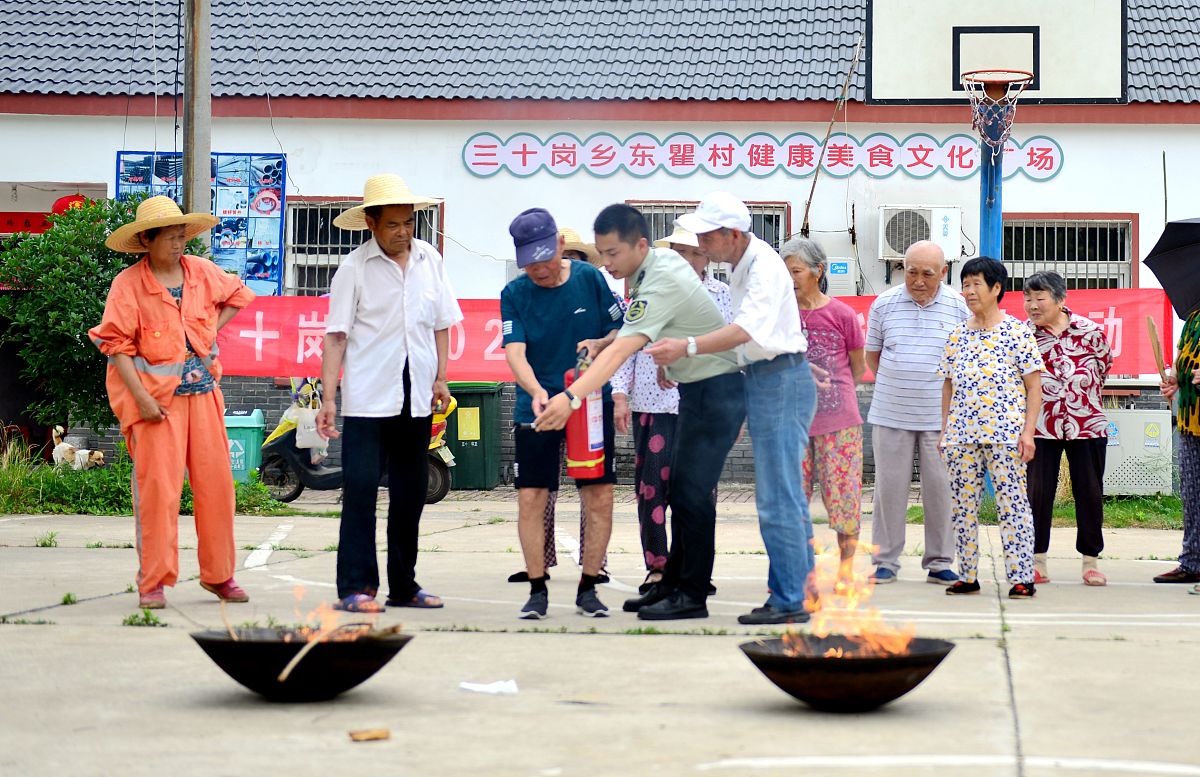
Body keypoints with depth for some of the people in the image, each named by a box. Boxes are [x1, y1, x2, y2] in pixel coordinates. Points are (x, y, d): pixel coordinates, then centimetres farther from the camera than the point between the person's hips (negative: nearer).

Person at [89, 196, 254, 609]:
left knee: (216, 482, 5)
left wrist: (211, 331, 10)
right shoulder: (128, 284, -8)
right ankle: (153, 583, 2)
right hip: (155, 397, -5)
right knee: (157, 488, -6)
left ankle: (218, 574, 18)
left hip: (202, 390, 5)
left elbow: (237, 295, 25)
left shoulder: (201, 272, 6)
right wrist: (141, 397, -17)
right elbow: (117, 344, -10)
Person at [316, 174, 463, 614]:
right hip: (367, 397, -5)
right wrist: (328, 398, -12)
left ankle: (403, 585, 19)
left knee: (411, 494, 10)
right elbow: (336, 336, -6)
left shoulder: (429, 260, 8)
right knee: (360, 490, -8)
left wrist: (440, 379, 7)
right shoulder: (355, 268, -4)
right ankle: (355, 586, -6)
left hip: (416, 397, 5)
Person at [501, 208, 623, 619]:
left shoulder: (590, 279, -2)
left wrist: (599, 345, -15)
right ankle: (537, 590, 9)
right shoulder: (515, 294, -5)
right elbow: (514, 352, -16)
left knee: (600, 498, -1)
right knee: (530, 499, -4)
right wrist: (537, 391, -34)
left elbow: (622, 330, 7)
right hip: (536, 410, -1)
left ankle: (588, 587, 12)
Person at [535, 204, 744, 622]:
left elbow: (621, 351, -38)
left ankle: (692, 595, -4)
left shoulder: (662, 283, -27)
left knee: (693, 492, -9)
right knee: (679, 490, 13)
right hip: (695, 390, 10)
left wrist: (571, 397, -45)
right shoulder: (659, 259, 3)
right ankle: (672, 584, 19)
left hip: (717, 389, -10)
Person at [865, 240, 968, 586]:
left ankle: (939, 563, 11)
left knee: (940, 488, 2)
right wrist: (896, 386, 9)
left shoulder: (959, 306, 0)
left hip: (940, 415, 0)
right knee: (890, 486, 3)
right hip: (891, 414, 1)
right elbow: (872, 354, 14)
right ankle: (885, 561, 11)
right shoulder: (884, 304, 3)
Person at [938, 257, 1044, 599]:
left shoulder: (1017, 332, -1)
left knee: (1012, 504, -6)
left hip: (1005, 433, -5)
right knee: (963, 505, 6)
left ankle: (1022, 577, -4)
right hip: (961, 434, 5)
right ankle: (967, 576, 14)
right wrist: (944, 430, 12)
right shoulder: (957, 335, 12)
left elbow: (1034, 385, -1)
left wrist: (1028, 431, -8)